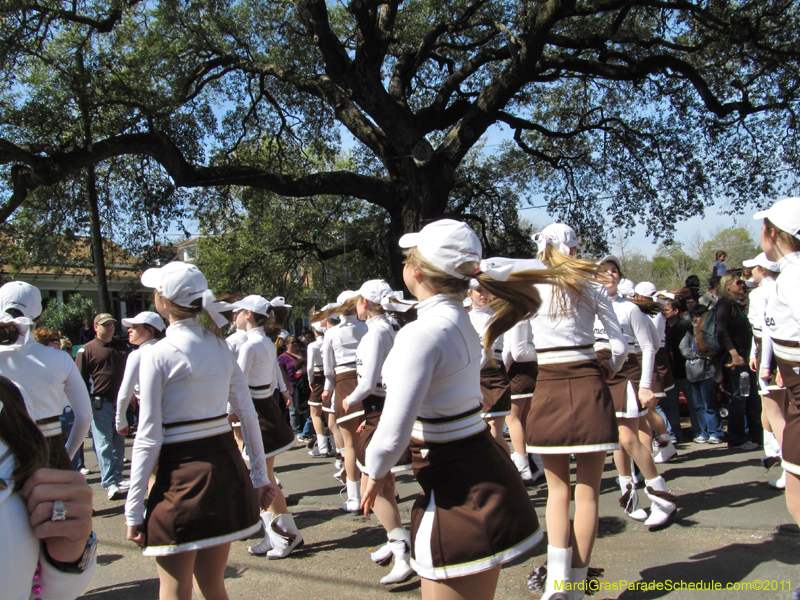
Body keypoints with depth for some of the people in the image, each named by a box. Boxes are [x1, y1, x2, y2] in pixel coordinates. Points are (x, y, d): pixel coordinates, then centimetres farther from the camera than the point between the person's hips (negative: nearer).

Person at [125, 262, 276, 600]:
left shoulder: (158, 356, -10)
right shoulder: (221, 347, 6)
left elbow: (148, 438, -11)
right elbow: (248, 415, 7)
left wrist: (134, 509, -5)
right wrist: (260, 477, 14)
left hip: (182, 474, -6)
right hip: (227, 467, 6)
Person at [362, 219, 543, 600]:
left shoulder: (422, 333, -22)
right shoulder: (459, 321, 7)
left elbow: (393, 435, -23)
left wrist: (376, 470, -3)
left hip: (460, 495, -9)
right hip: (480, 471, 9)